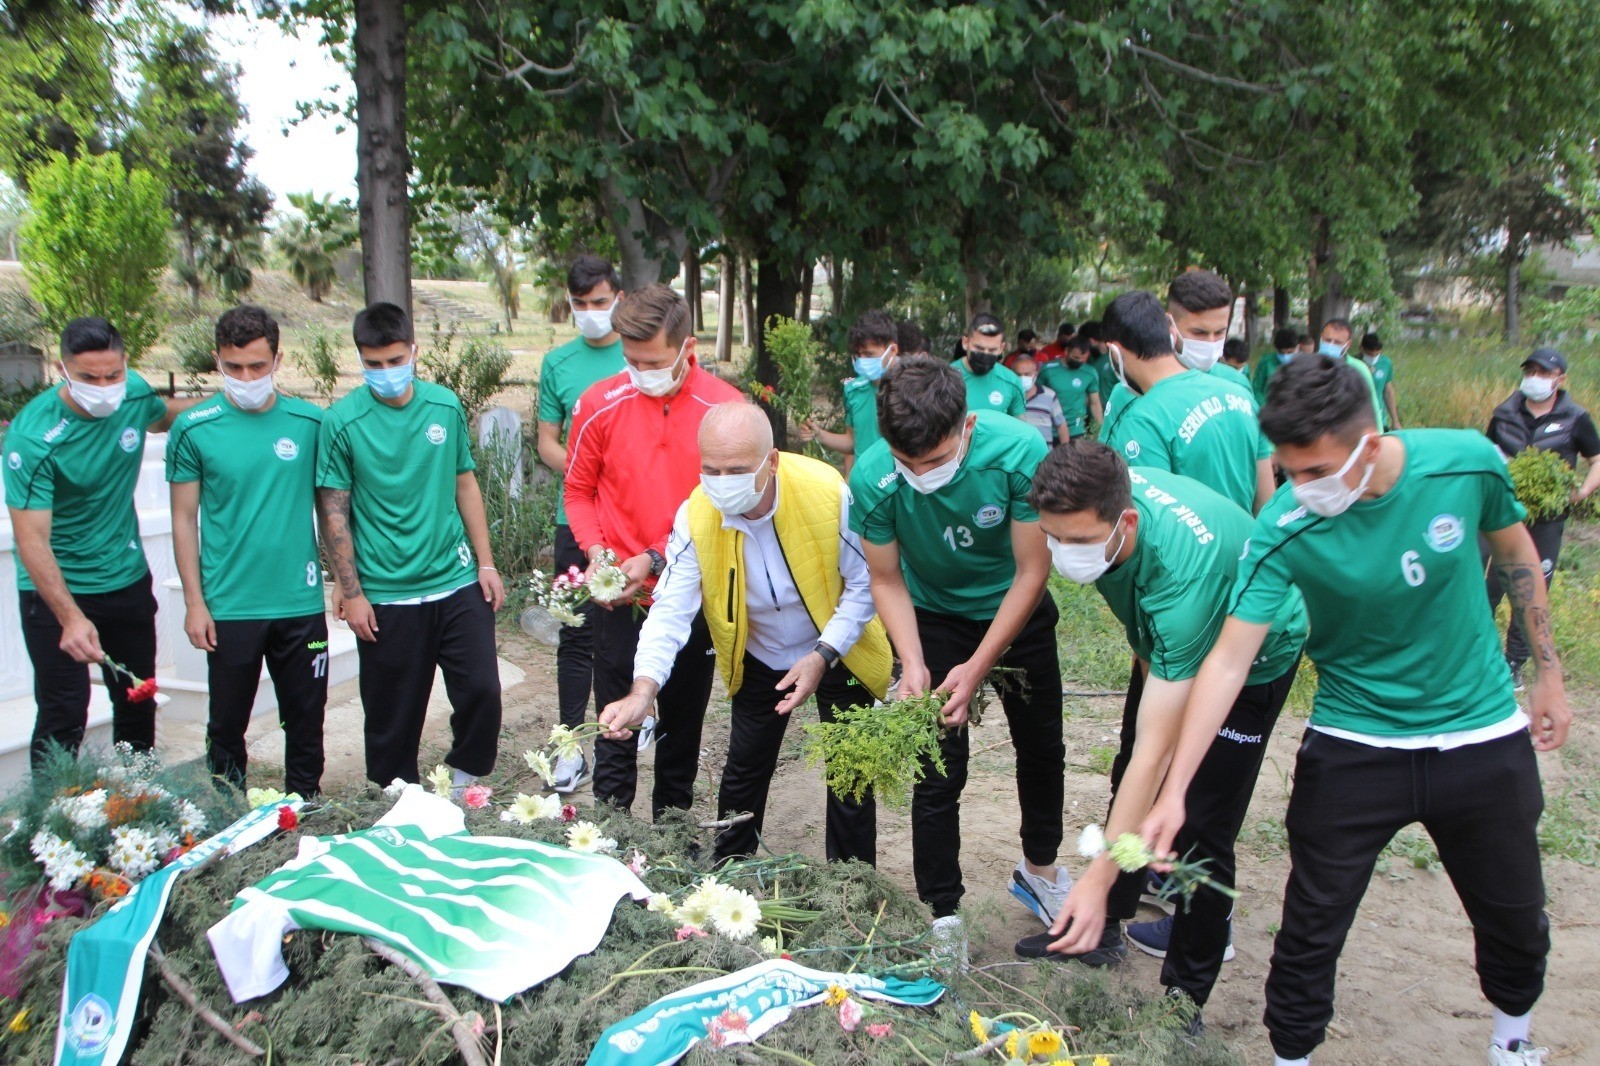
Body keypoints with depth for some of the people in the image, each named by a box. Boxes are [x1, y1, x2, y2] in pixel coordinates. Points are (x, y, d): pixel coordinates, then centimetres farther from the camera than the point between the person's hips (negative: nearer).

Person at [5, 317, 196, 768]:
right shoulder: (32, 436, -24)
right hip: (56, 588, -5)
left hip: (128, 579, 5)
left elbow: (165, 413, 18)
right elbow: (31, 540, -27)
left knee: (138, 705, 15)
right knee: (62, 717, -5)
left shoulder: (135, 393, -9)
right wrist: (70, 618, -38)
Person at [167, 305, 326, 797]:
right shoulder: (194, 429, -3)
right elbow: (184, 519, 0)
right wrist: (194, 602, -3)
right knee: (227, 724, 10)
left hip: (301, 603, 1)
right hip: (229, 607, -1)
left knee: (306, 721, 11)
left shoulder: (310, 422, 0)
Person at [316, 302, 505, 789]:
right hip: (386, 597, -2)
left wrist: (486, 563, 8)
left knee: (482, 690, -2)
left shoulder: (445, 405, 2)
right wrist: (351, 593, -6)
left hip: (458, 584, 3)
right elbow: (334, 512, -4)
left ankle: (463, 781, 22)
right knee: (393, 716, 7)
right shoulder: (343, 421, -7)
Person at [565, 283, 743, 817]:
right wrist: (596, 549, -11)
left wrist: (656, 558, -15)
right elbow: (579, 490, 6)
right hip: (620, 597, 0)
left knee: (683, 727, 14)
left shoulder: (724, 408, -9)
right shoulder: (600, 404, -5)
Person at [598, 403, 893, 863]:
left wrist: (823, 656, -26)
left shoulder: (828, 493, -31)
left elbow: (864, 585, -18)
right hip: (759, 659, 2)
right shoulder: (696, 516, -24)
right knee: (743, 772, 14)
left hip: (837, 653, -2)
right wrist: (642, 691, -39)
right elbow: (670, 610, -25)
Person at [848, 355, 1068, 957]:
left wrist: (978, 668, -28)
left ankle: (1039, 868, 42)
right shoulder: (873, 478, -30)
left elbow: (1033, 570, -24)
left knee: (1041, 748, 16)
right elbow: (886, 580, -15)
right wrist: (913, 664, -29)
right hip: (933, 617, -1)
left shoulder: (1020, 452, -34)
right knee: (938, 771, -3)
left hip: (1016, 610, 1)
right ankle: (942, 913, 15)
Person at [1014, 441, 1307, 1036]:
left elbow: (1156, 750, -45)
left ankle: (1185, 1000, 7)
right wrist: (1148, 659, 7)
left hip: (1257, 654, -7)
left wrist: (1097, 878, -46)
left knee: (1201, 829, -10)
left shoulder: (1183, 575, -46)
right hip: (1166, 643, 7)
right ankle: (1101, 931, 33)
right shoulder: (1099, 497, -27)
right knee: (1128, 786, 16)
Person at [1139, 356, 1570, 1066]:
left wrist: (1548, 673, 9)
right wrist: (1174, 791, -31)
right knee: (1311, 927, 2)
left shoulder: (1467, 462, -19)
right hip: (1353, 746, -2)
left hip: (1484, 736, 2)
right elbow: (1228, 660, -25)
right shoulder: (1282, 530, -24)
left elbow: (1515, 553, 2)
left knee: (1514, 914, 20)